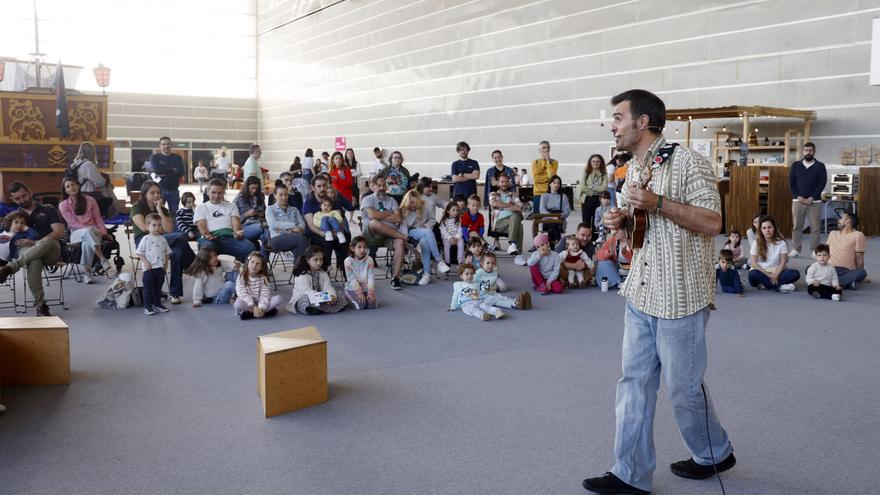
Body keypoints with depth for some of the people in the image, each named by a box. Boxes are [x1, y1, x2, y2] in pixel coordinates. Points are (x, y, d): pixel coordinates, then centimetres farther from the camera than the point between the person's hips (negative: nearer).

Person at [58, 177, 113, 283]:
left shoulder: (90, 200, 11)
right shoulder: (63, 205, 6)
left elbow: (98, 218, 11)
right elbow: (73, 223, -3)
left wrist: (103, 231, -5)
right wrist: (91, 229, -16)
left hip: (93, 232, 1)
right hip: (76, 233, -1)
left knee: (86, 243, -37)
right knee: (88, 231, -39)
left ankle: (87, 272, -33)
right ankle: (102, 259, -45)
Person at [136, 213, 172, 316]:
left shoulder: (162, 239, 7)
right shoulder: (146, 239, -7)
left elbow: (167, 252, 14)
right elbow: (139, 253, -7)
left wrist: (166, 263, 4)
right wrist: (146, 262, -15)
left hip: (160, 268, 5)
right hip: (149, 268, -5)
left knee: (158, 287, 15)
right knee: (148, 288, 1)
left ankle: (157, 304, 25)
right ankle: (147, 306, 6)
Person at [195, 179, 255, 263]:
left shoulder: (231, 206, 27)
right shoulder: (201, 207, 22)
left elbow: (236, 222, 11)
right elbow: (201, 225, 6)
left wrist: (237, 232, -15)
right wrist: (206, 235, -19)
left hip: (229, 237, 2)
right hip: (211, 239, -2)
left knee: (249, 246, -31)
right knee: (206, 246, -41)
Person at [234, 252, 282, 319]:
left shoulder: (263, 278, -3)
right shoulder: (241, 277, -9)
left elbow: (265, 295, -13)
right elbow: (243, 294, -19)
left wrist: (261, 308, -31)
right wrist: (253, 307, -30)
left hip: (260, 303, 3)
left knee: (278, 298, -20)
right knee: (238, 303, -36)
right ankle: (268, 311, -28)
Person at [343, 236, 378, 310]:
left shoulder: (369, 260, -5)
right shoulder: (348, 261, -11)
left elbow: (371, 277, -8)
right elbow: (352, 279, -13)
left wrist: (371, 292, -17)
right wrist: (359, 293, -20)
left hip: (366, 288, 2)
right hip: (353, 289, -2)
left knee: (372, 304, -20)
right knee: (361, 304, -26)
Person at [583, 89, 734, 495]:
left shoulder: (687, 162, -12)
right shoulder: (634, 168, 12)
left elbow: (712, 222, -17)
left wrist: (658, 203, -24)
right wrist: (620, 221, 1)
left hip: (680, 295, -7)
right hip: (641, 293, 7)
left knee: (683, 386, 6)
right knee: (634, 383, 7)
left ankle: (714, 454, 32)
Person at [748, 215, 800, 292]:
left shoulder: (781, 242, -2)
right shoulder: (757, 242, -4)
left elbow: (783, 262, -4)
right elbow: (753, 262, -8)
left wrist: (775, 275, -20)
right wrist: (767, 275, -19)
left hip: (776, 271, 2)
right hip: (761, 271, -2)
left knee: (795, 274, -25)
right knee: (752, 275, -36)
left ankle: (765, 284, -28)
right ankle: (779, 286, -30)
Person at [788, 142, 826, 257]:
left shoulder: (820, 166, 2)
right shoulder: (796, 165, 6)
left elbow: (822, 183, -4)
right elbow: (791, 183, 3)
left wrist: (812, 198, -13)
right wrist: (798, 196, -10)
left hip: (814, 202, -1)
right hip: (798, 200, 1)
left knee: (815, 227, -1)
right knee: (797, 226, 2)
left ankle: (815, 250, 5)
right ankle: (795, 249, 8)